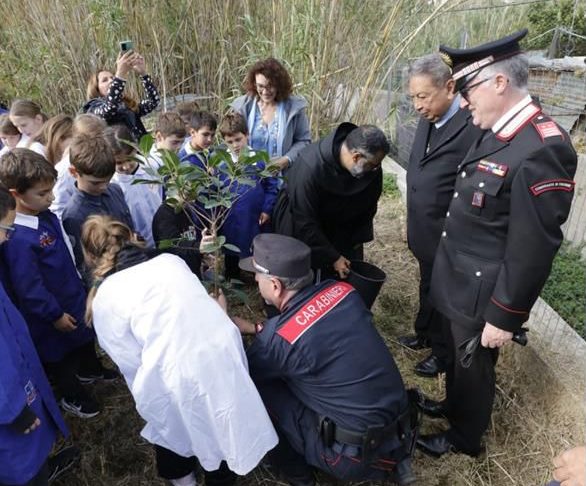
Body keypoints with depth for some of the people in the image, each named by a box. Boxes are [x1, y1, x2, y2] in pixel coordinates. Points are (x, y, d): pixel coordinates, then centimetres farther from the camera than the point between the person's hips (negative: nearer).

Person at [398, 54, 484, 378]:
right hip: (426, 234, 7)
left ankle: (443, 353, 39)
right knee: (427, 289, 26)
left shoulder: (475, 125, -25)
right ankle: (424, 335, 49)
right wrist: (414, 226, 13)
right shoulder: (427, 120, 2)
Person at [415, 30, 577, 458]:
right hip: (462, 282, 8)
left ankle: (465, 437, 41)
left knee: (474, 366, 15)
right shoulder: (498, 133, 2)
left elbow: (533, 249, -25)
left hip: (482, 295, -7)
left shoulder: (542, 149, -27)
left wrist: (504, 317, -18)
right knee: (458, 354, 27)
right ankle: (454, 405, 52)